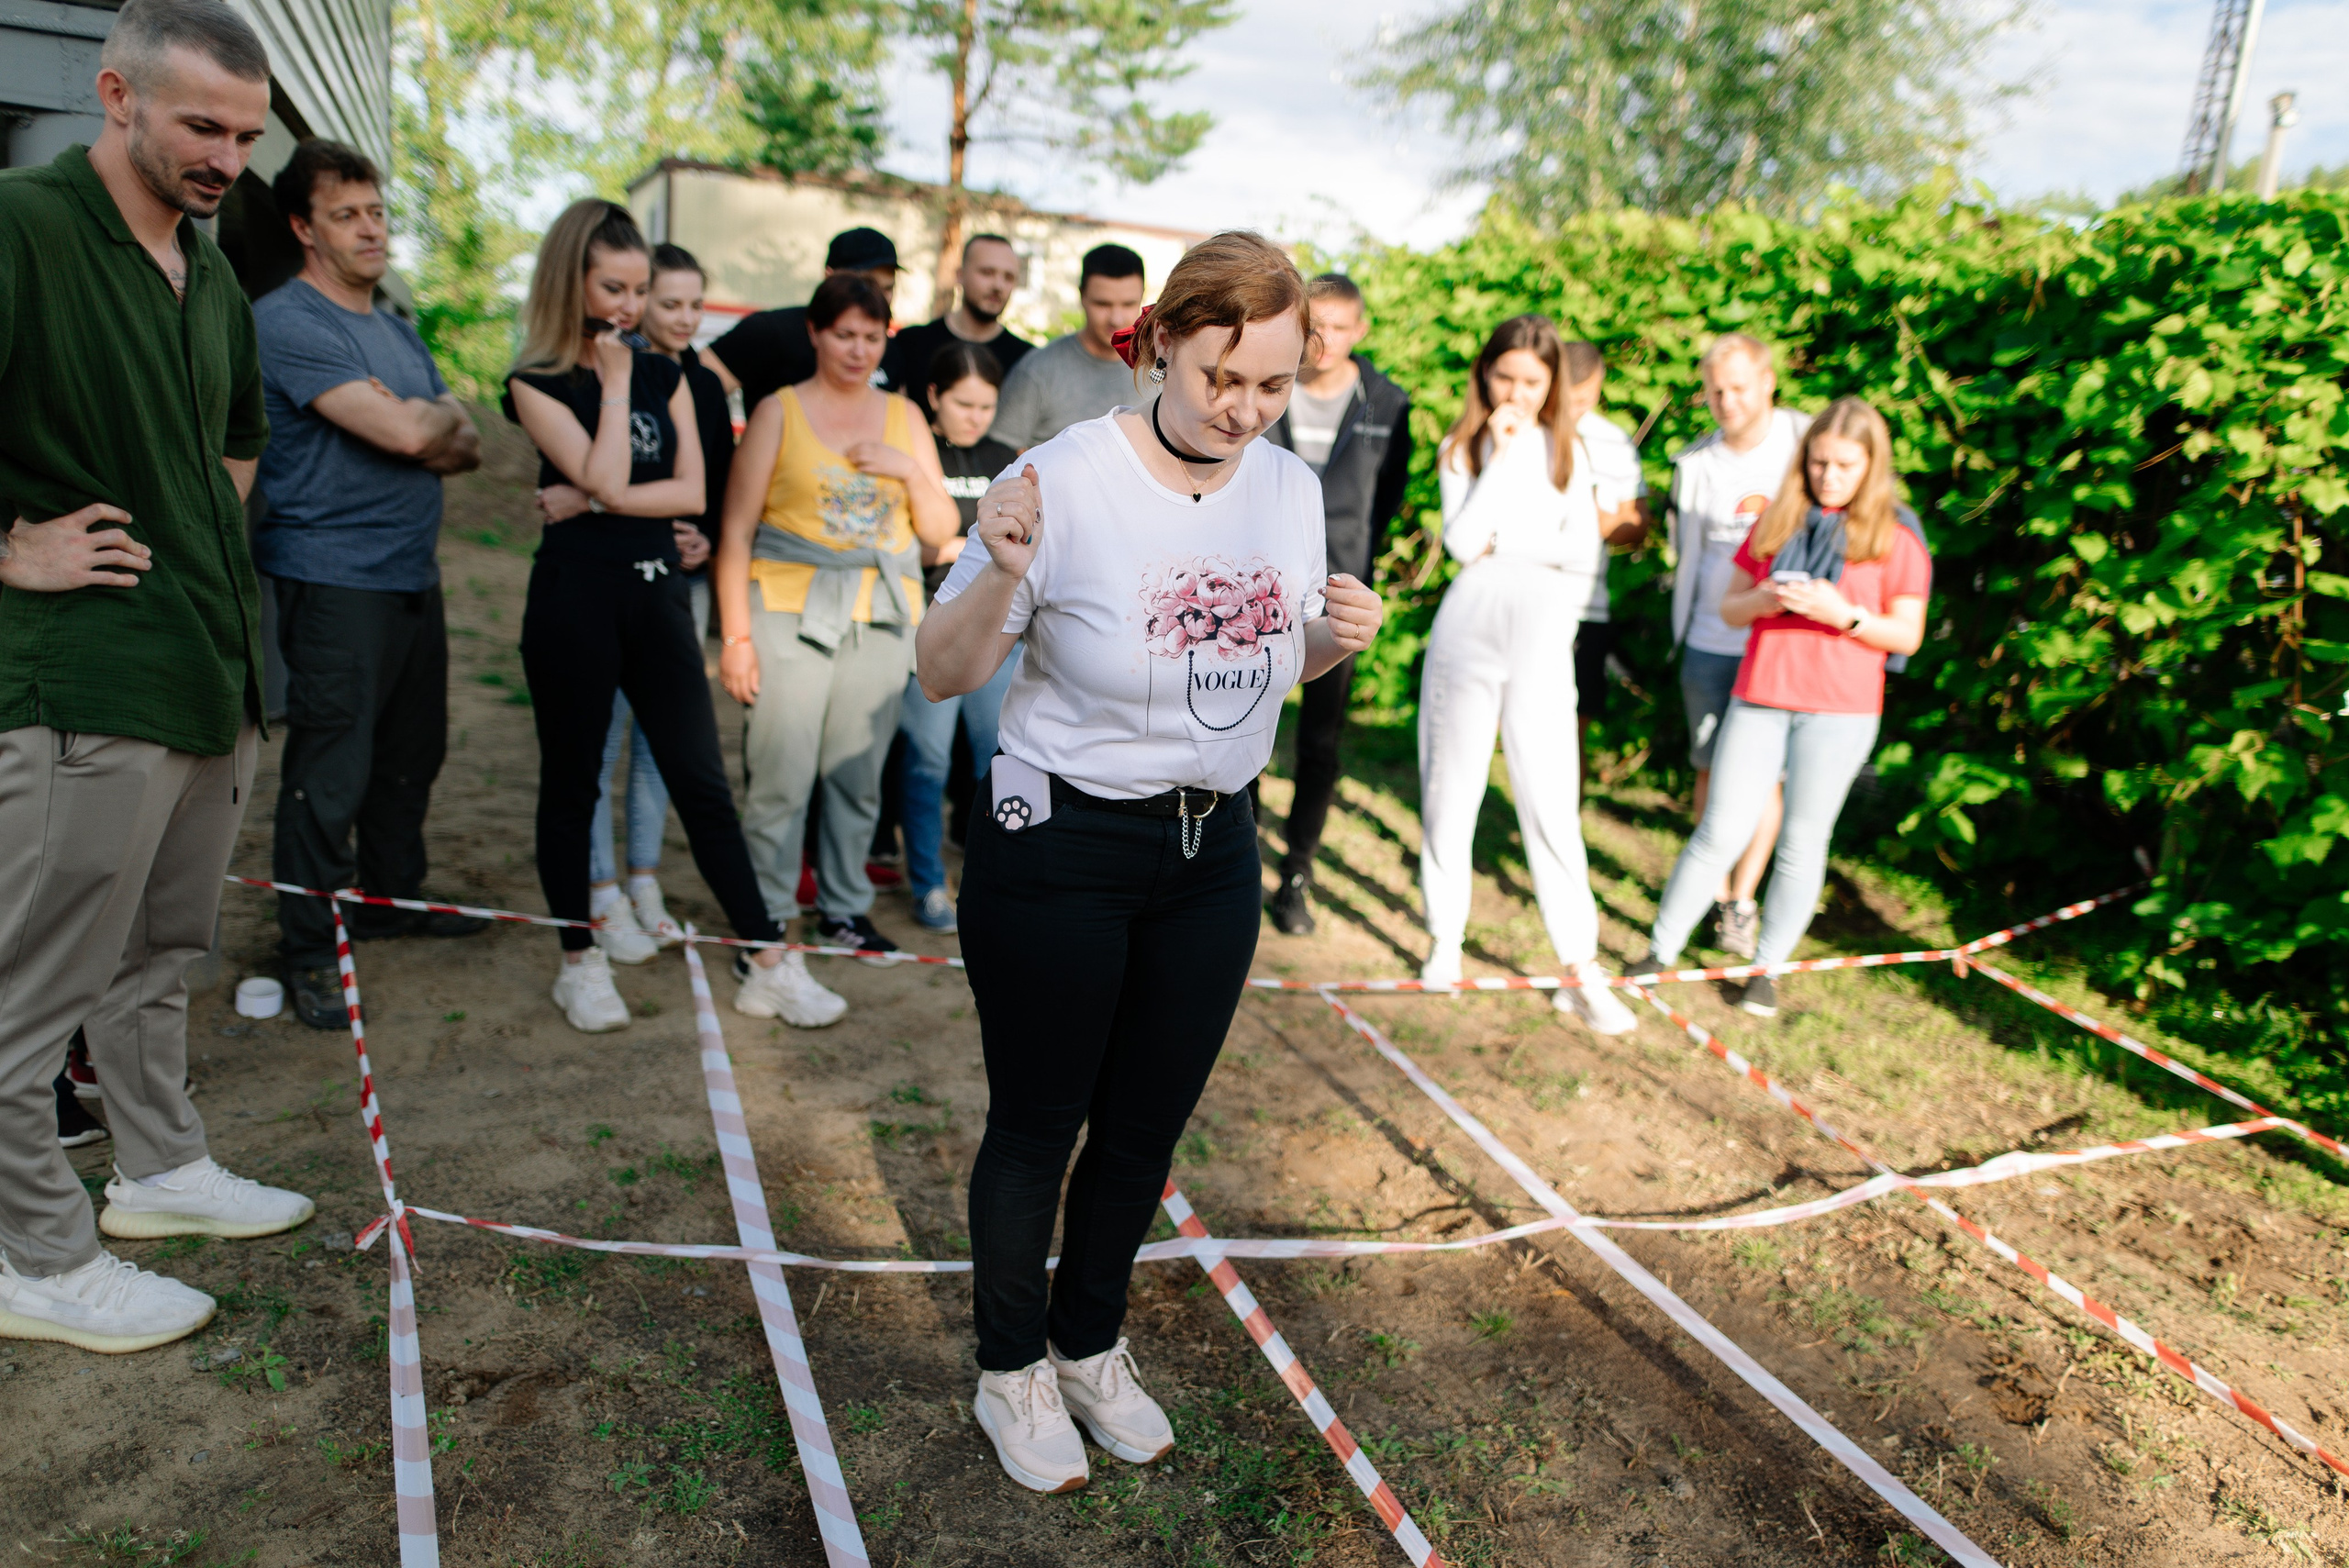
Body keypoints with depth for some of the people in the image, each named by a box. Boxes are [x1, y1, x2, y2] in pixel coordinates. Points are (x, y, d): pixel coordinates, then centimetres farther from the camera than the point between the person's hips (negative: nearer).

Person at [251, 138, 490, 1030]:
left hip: (414, 574, 8)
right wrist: (440, 415, 1)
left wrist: (434, 427, -11)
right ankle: (308, 949, 8)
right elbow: (408, 434, -21)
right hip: (334, 580, -8)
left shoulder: (396, 330, 18)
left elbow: (465, 445, 11)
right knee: (330, 771, -4)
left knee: (412, 753, 17)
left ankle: (393, 898, 33)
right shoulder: (287, 321, -11)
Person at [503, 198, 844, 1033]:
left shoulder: (663, 374, 11)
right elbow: (606, 479, -14)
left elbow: (692, 489, 1)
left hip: (656, 590, 3)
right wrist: (615, 380, -7)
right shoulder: (537, 383, -1)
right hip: (574, 596, -3)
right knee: (571, 781, 7)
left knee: (702, 781, 2)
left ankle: (768, 962, 5)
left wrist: (592, 502, -8)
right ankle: (581, 964, 21)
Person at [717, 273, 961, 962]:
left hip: (883, 614, 3)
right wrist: (735, 634, -6)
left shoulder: (903, 417, 14)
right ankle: (767, 917, 7)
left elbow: (942, 529, 12)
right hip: (792, 608, -3)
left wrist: (908, 470, -6)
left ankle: (844, 906, 21)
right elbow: (737, 530, 1)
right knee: (782, 776, -6)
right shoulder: (778, 412, 4)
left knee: (859, 774, 6)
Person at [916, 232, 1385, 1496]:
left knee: (1146, 1127, 18)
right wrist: (1003, 574, -33)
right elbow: (943, 675, -14)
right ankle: (1011, 1370, 36)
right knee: (1038, 1127, 10)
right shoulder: (1066, 478, -18)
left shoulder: (1291, 488, -1)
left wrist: (1337, 638, -10)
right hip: (1058, 850, -5)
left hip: (1213, 849, 5)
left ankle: (1091, 1347, 42)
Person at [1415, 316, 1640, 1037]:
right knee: (1451, 789, 6)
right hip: (1468, 627, 1)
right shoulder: (1463, 448, 7)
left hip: (1542, 635, 0)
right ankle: (1444, 939, 21)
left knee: (1551, 802, -5)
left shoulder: (1567, 451, 10)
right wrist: (1502, 454, -9)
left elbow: (1584, 551, 2)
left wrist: (1505, 544, -5)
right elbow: (1462, 540, -9)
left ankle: (1581, 971, -2)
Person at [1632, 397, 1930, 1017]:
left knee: (1802, 842, 5)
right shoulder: (1778, 521, 9)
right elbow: (1730, 606, 10)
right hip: (1759, 697, 2)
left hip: (1839, 710, -1)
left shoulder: (1894, 536, 2)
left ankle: (1767, 967, 18)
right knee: (1720, 831, 1)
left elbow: (1907, 637, 0)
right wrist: (1764, 600, -11)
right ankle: (1663, 949, 11)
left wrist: (1844, 615, -16)